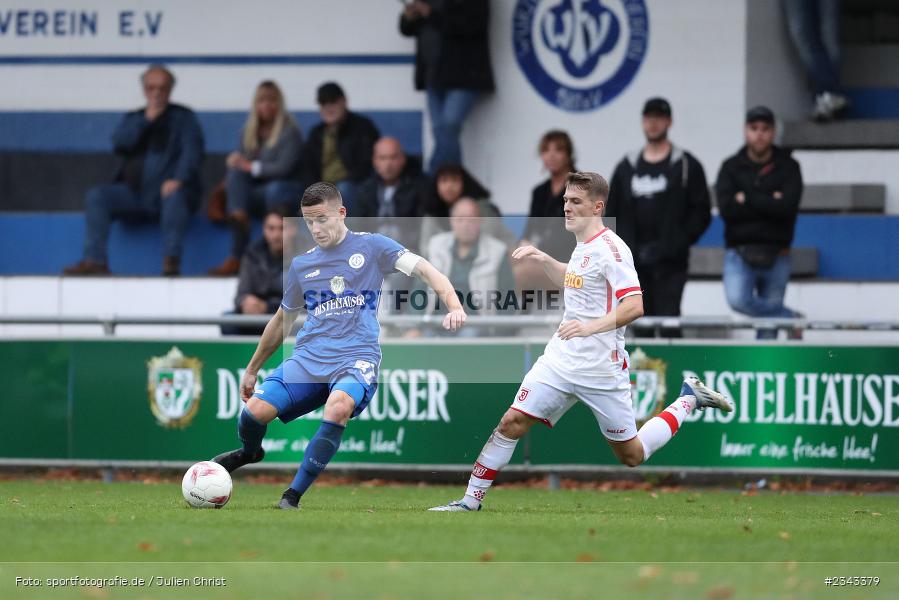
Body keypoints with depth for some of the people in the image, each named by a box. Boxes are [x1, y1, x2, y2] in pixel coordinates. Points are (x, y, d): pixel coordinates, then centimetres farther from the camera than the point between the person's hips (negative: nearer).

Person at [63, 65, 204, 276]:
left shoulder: (183, 117, 11)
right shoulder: (133, 118, 21)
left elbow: (192, 152, -5)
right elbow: (119, 144, 2)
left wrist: (179, 179, -24)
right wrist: (146, 120, -5)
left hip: (167, 190, -4)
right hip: (134, 193, 4)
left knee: (175, 196, -38)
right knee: (96, 195, -19)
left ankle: (171, 261, -41)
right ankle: (95, 261, -27)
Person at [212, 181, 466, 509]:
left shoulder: (371, 246, 4)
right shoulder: (301, 264, 15)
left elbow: (423, 269, -5)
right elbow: (282, 319, 27)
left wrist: (453, 306, -22)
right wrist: (252, 370, 32)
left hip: (357, 357, -4)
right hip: (309, 357, 4)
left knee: (338, 406, -37)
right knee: (255, 410, -19)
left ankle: (292, 496, -27)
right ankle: (250, 452, 20)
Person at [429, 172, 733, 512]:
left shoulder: (610, 248, -15)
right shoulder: (583, 247, 11)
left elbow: (634, 306, -25)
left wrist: (589, 327, -37)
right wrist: (543, 259, 18)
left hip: (602, 369, -7)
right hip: (561, 361, 7)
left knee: (631, 455, 6)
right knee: (511, 423, -7)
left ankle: (688, 400, 25)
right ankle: (471, 501, -3)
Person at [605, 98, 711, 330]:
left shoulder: (687, 166, 3)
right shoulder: (627, 167, 16)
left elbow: (702, 214, -1)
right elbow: (611, 212, 18)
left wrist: (676, 245, -12)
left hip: (669, 266, -4)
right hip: (633, 263, 4)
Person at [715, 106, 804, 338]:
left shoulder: (787, 167, 4)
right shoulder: (731, 167, 6)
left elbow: (788, 206, -12)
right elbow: (726, 208, -9)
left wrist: (747, 199, -10)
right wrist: (769, 202, -10)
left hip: (776, 257, 0)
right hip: (739, 255, 0)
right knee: (738, 299, -26)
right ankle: (791, 318, -4)